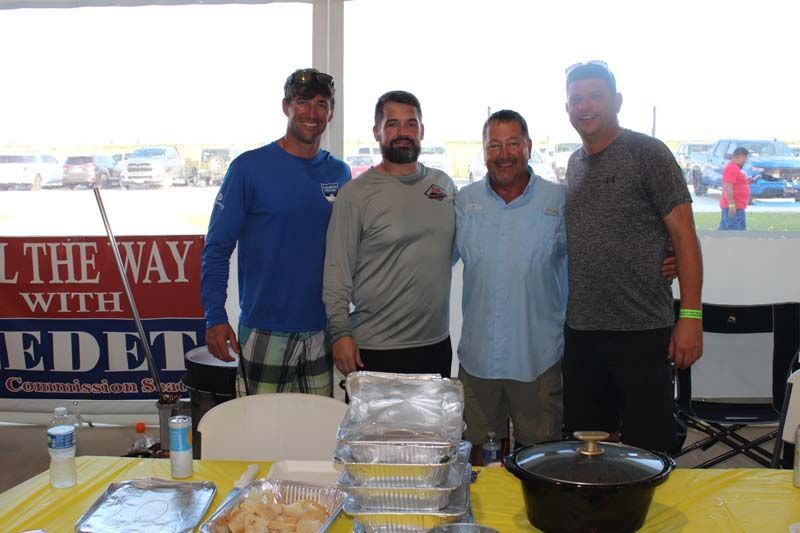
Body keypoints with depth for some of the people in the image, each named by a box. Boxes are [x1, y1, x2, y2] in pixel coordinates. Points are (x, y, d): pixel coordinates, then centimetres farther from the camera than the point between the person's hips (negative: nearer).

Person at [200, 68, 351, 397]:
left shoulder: (339, 173, 7)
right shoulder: (249, 168, -6)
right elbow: (217, 248, -6)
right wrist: (215, 317, -13)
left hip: (323, 332, 4)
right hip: (265, 332, -4)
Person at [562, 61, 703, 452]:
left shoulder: (647, 154, -6)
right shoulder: (575, 163, 13)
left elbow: (684, 235, -9)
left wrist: (691, 315, -15)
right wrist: (565, 310, 10)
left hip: (641, 331, -6)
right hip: (580, 331, 6)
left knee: (646, 450, 3)